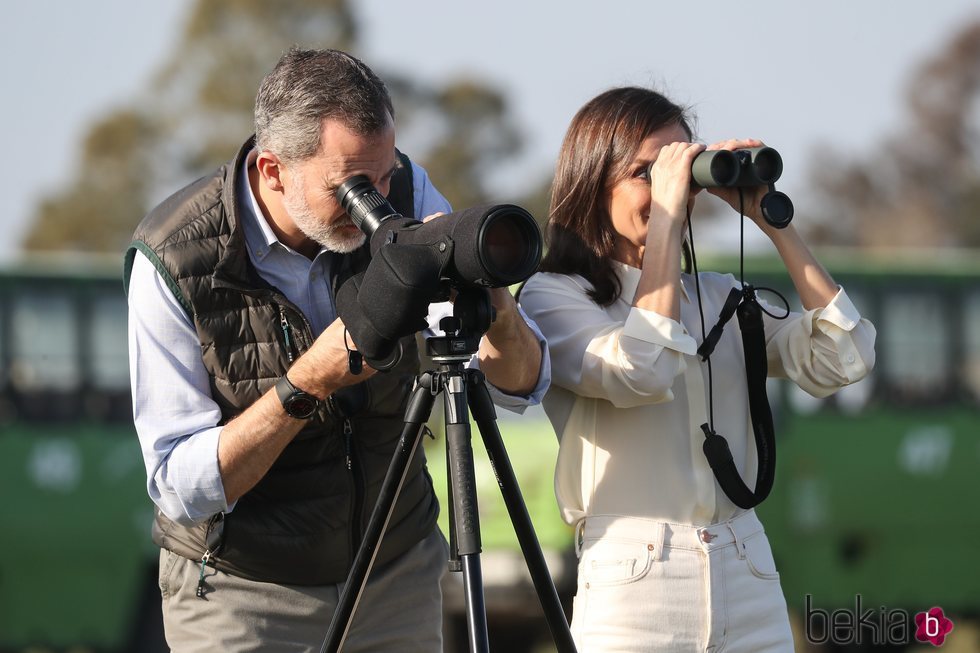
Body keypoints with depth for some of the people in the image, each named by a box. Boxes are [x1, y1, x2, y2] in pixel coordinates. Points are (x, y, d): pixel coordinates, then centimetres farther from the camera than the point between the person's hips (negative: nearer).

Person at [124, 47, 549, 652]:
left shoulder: (402, 193, -11)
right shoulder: (174, 262, -21)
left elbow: (520, 384, -11)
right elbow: (181, 487, -21)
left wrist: (494, 305, -32)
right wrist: (306, 384, -32)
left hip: (398, 577, 3)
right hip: (245, 597, -3)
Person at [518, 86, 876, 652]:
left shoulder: (720, 297, 14)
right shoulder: (552, 298, 0)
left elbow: (843, 359, 1)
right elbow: (641, 372, -19)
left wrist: (773, 222, 2)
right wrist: (668, 216, -13)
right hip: (635, 590, -4)